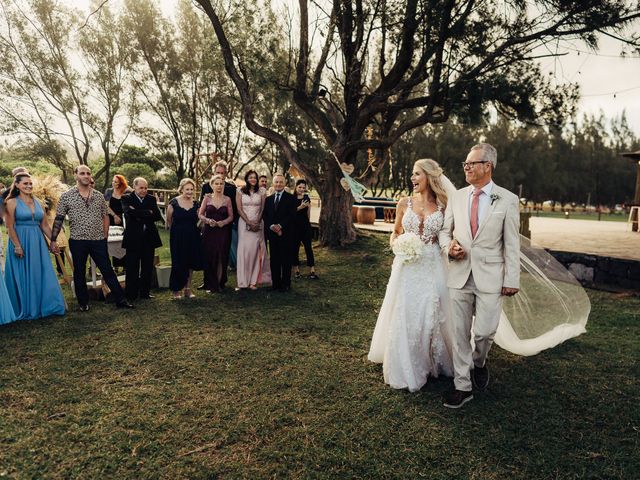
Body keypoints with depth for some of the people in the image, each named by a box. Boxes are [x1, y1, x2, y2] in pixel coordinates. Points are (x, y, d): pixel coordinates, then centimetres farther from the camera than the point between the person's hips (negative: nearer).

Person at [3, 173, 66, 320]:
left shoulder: (37, 202, 11)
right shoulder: (12, 202, -4)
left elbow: (45, 226, 13)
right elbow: (10, 227, -9)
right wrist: (17, 246, -17)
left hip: (37, 242, 5)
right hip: (20, 242, -4)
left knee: (41, 274, 7)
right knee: (23, 277, 5)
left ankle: (44, 305, 18)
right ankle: (26, 310, 17)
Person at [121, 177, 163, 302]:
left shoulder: (151, 199, 8)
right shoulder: (126, 198, -2)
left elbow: (158, 216, -4)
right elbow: (129, 212, -21)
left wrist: (139, 215, -12)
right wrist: (148, 213, -15)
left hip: (149, 238, 4)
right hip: (133, 239, -4)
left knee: (148, 268, 10)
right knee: (132, 269, 3)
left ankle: (145, 293, 22)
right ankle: (130, 295, 12)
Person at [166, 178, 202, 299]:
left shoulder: (196, 203, 3)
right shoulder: (174, 202, -7)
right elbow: (169, 220, 2)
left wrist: (195, 229, 3)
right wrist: (176, 230, 9)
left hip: (192, 237, 3)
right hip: (178, 237, -3)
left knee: (190, 263, 8)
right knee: (178, 263, 0)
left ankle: (187, 288, 20)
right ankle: (176, 290, 14)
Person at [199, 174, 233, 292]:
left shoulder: (227, 199, 5)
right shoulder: (207, 198, 4)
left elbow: (231, 216, 6)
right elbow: (200, 214, 4)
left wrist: (223, 222, -11)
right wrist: (208, 220, -15)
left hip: (223, 232, 1)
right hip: (209, 232, 0)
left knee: (222, 258, 2)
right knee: (209, 258, -1)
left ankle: (220, 284, 15)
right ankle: (210, 285, 9)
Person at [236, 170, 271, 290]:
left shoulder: (261, 192, 10)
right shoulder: (240, 191, 6)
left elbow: (263, 209, 5)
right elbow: (239, 209, -1)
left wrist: (257, 222, -9)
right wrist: (249, 223, -10)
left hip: (258, 224, 1)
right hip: (244, 223, -1)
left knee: (256, 250, -2)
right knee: (244, 250, -4)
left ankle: (254, 280, 2)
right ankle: (243, 281, 1)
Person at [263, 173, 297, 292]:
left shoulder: (290, 198, 1)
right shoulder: (268, 199, 15)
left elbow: (292, 215, -8)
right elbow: (265, 216, 9)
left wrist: (280, 226, -17)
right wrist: (271, 226, -9)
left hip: (286, 233, -4)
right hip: (272, 233, 4)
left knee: (286, 259, 1)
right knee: (274, 259, 6)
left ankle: (286, 284, 8)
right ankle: (275, 283, 13)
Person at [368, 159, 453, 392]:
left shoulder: (443, 206, 0)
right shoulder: (405, 203, 3)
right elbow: (395, 233, 13)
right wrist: (396, 245, -8)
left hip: (432, 267, 0)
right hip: (407, 266, 1)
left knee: (432, 316, 6)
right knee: (404, 317, 4)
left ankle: (433, 362, 28)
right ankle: (405, 368, 20)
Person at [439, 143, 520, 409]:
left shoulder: (507, 200, -2)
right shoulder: (456, 197, 7)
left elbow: (512, 244, -2)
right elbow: (444, 231, 15)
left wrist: (512, 279, -5)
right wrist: (449, 245, -7)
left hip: (490, 277, -3)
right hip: (459, 275, 3)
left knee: (484, 332, 1)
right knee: (460, 333, 6)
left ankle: (479, 363, 35)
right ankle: (463, 386, 18)